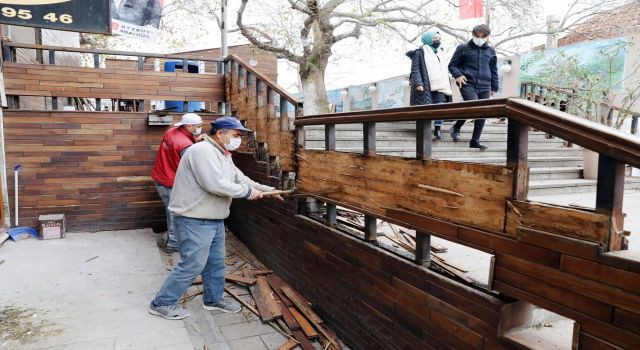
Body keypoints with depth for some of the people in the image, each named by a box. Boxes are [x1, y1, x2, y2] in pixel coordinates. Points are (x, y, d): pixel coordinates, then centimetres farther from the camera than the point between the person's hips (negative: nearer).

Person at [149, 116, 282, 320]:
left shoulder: (223, 155, 13)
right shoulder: (202, 151, -20)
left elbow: (240, 179, 19)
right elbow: (216, 185, -29)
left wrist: (268, 190, 12)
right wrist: (248, 192, -20)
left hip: (214, 220, 10)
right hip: (195, 221, -10)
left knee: (216, 262, 18)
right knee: (192, 265, -2)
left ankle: (214, 299, 35)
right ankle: (162, 303, 14)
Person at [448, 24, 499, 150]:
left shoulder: (490, 51, 16)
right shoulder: (463, 48, 3)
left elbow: (494, 70, 22)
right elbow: (452, 65, 7)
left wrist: (494, 87, 17)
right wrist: (458, 75, -13)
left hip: (485, 87, 5)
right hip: (468, 84, -5)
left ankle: (475, 141, 11)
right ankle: (456, 128, 3)